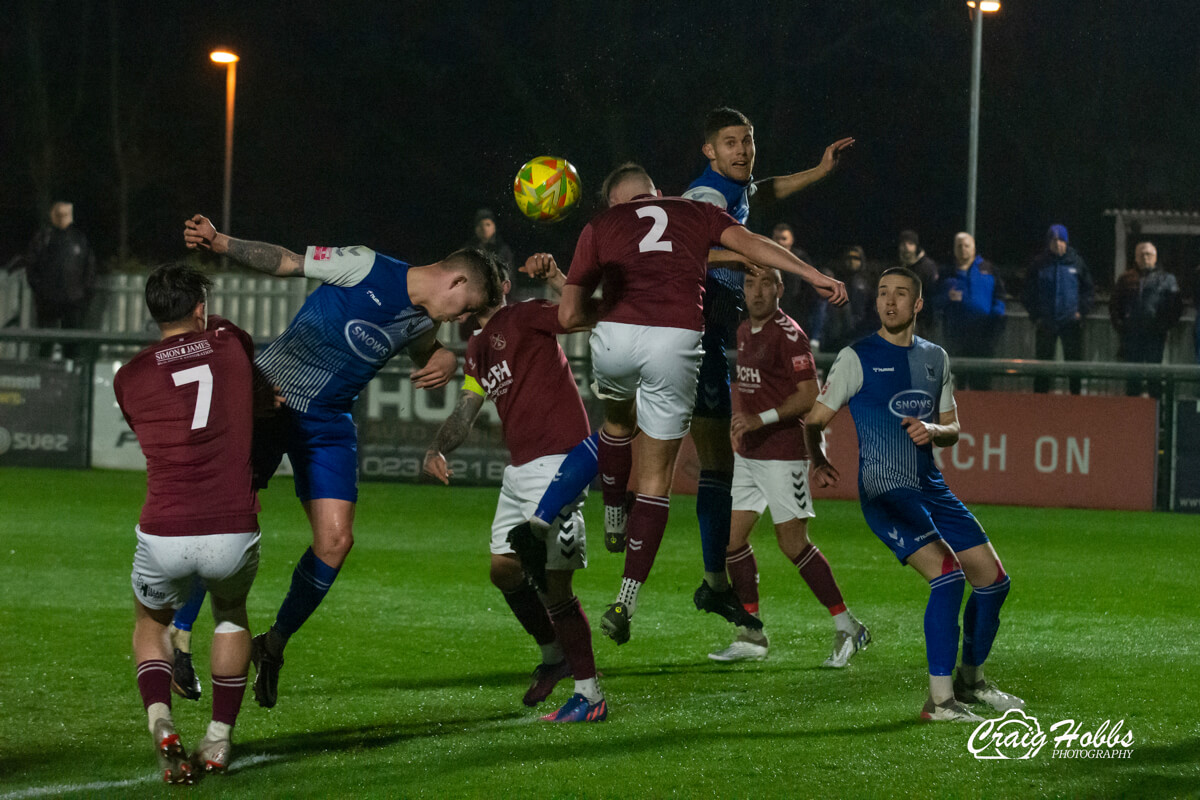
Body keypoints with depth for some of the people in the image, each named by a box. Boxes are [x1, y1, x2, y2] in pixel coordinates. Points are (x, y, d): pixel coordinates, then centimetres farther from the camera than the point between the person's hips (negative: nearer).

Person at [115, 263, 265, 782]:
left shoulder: (128, 378, 6)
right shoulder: (230, 344, 7)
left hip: (163, 538, 0)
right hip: (233, 533, 1)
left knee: (150, 623, 28)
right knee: (231, 613, 33)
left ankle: (160, 723, 1)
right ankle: (219, 740, 25)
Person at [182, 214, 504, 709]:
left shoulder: (420, 321, 7)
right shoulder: (366, 268, -13)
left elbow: (425, 353, 30)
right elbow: (287, 262, -10)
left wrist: (446, 359, 5)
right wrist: (220, 243, -23)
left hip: (328, 423, 6)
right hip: (269, 394, -6)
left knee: (336, 540, -7)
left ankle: (273, 646, 12)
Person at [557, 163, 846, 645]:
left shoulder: (600, 226, 24)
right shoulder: (695, 212, 25)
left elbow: (570, 315, 17)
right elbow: (747, 243, 5)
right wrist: (814, 276, 1)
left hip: (616, 336, 0)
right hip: (677, 340, 0)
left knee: (618, 421, 37)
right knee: (656, 475, 8)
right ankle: (625, 602, 3)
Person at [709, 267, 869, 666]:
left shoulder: (788, 334, -13)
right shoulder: (743, 332, 12)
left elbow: (810, 394, -18)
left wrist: (761, 420, -23)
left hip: (782, 454, -8)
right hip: (747, 454, 8)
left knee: (793, 543, -7)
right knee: (732, 536, 5)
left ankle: (847, 628, 3)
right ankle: (752, 636, 13)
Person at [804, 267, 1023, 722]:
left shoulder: (935, 358, 14)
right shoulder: (857, 358, -2)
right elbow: (814, 420, -2)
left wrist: (933, 431, -5)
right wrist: (818, 462, -22)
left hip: (931, 488, 7)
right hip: (884, 492, -7)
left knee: (994, 580, 7)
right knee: (947, 574, -24)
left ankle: (970, 681, 30)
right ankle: (940, 700, -21)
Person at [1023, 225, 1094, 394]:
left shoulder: (1076, 262, 3)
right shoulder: (1039, 264, 3)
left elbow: (1087, 289, 11)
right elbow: (1027, 292, 9)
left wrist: (1081, 311, -1)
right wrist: (1035, 315, 0)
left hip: (1071, 322, 0)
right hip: (1046, 322, 0)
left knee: (1074, 361, 0)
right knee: (1043, 363, 1)